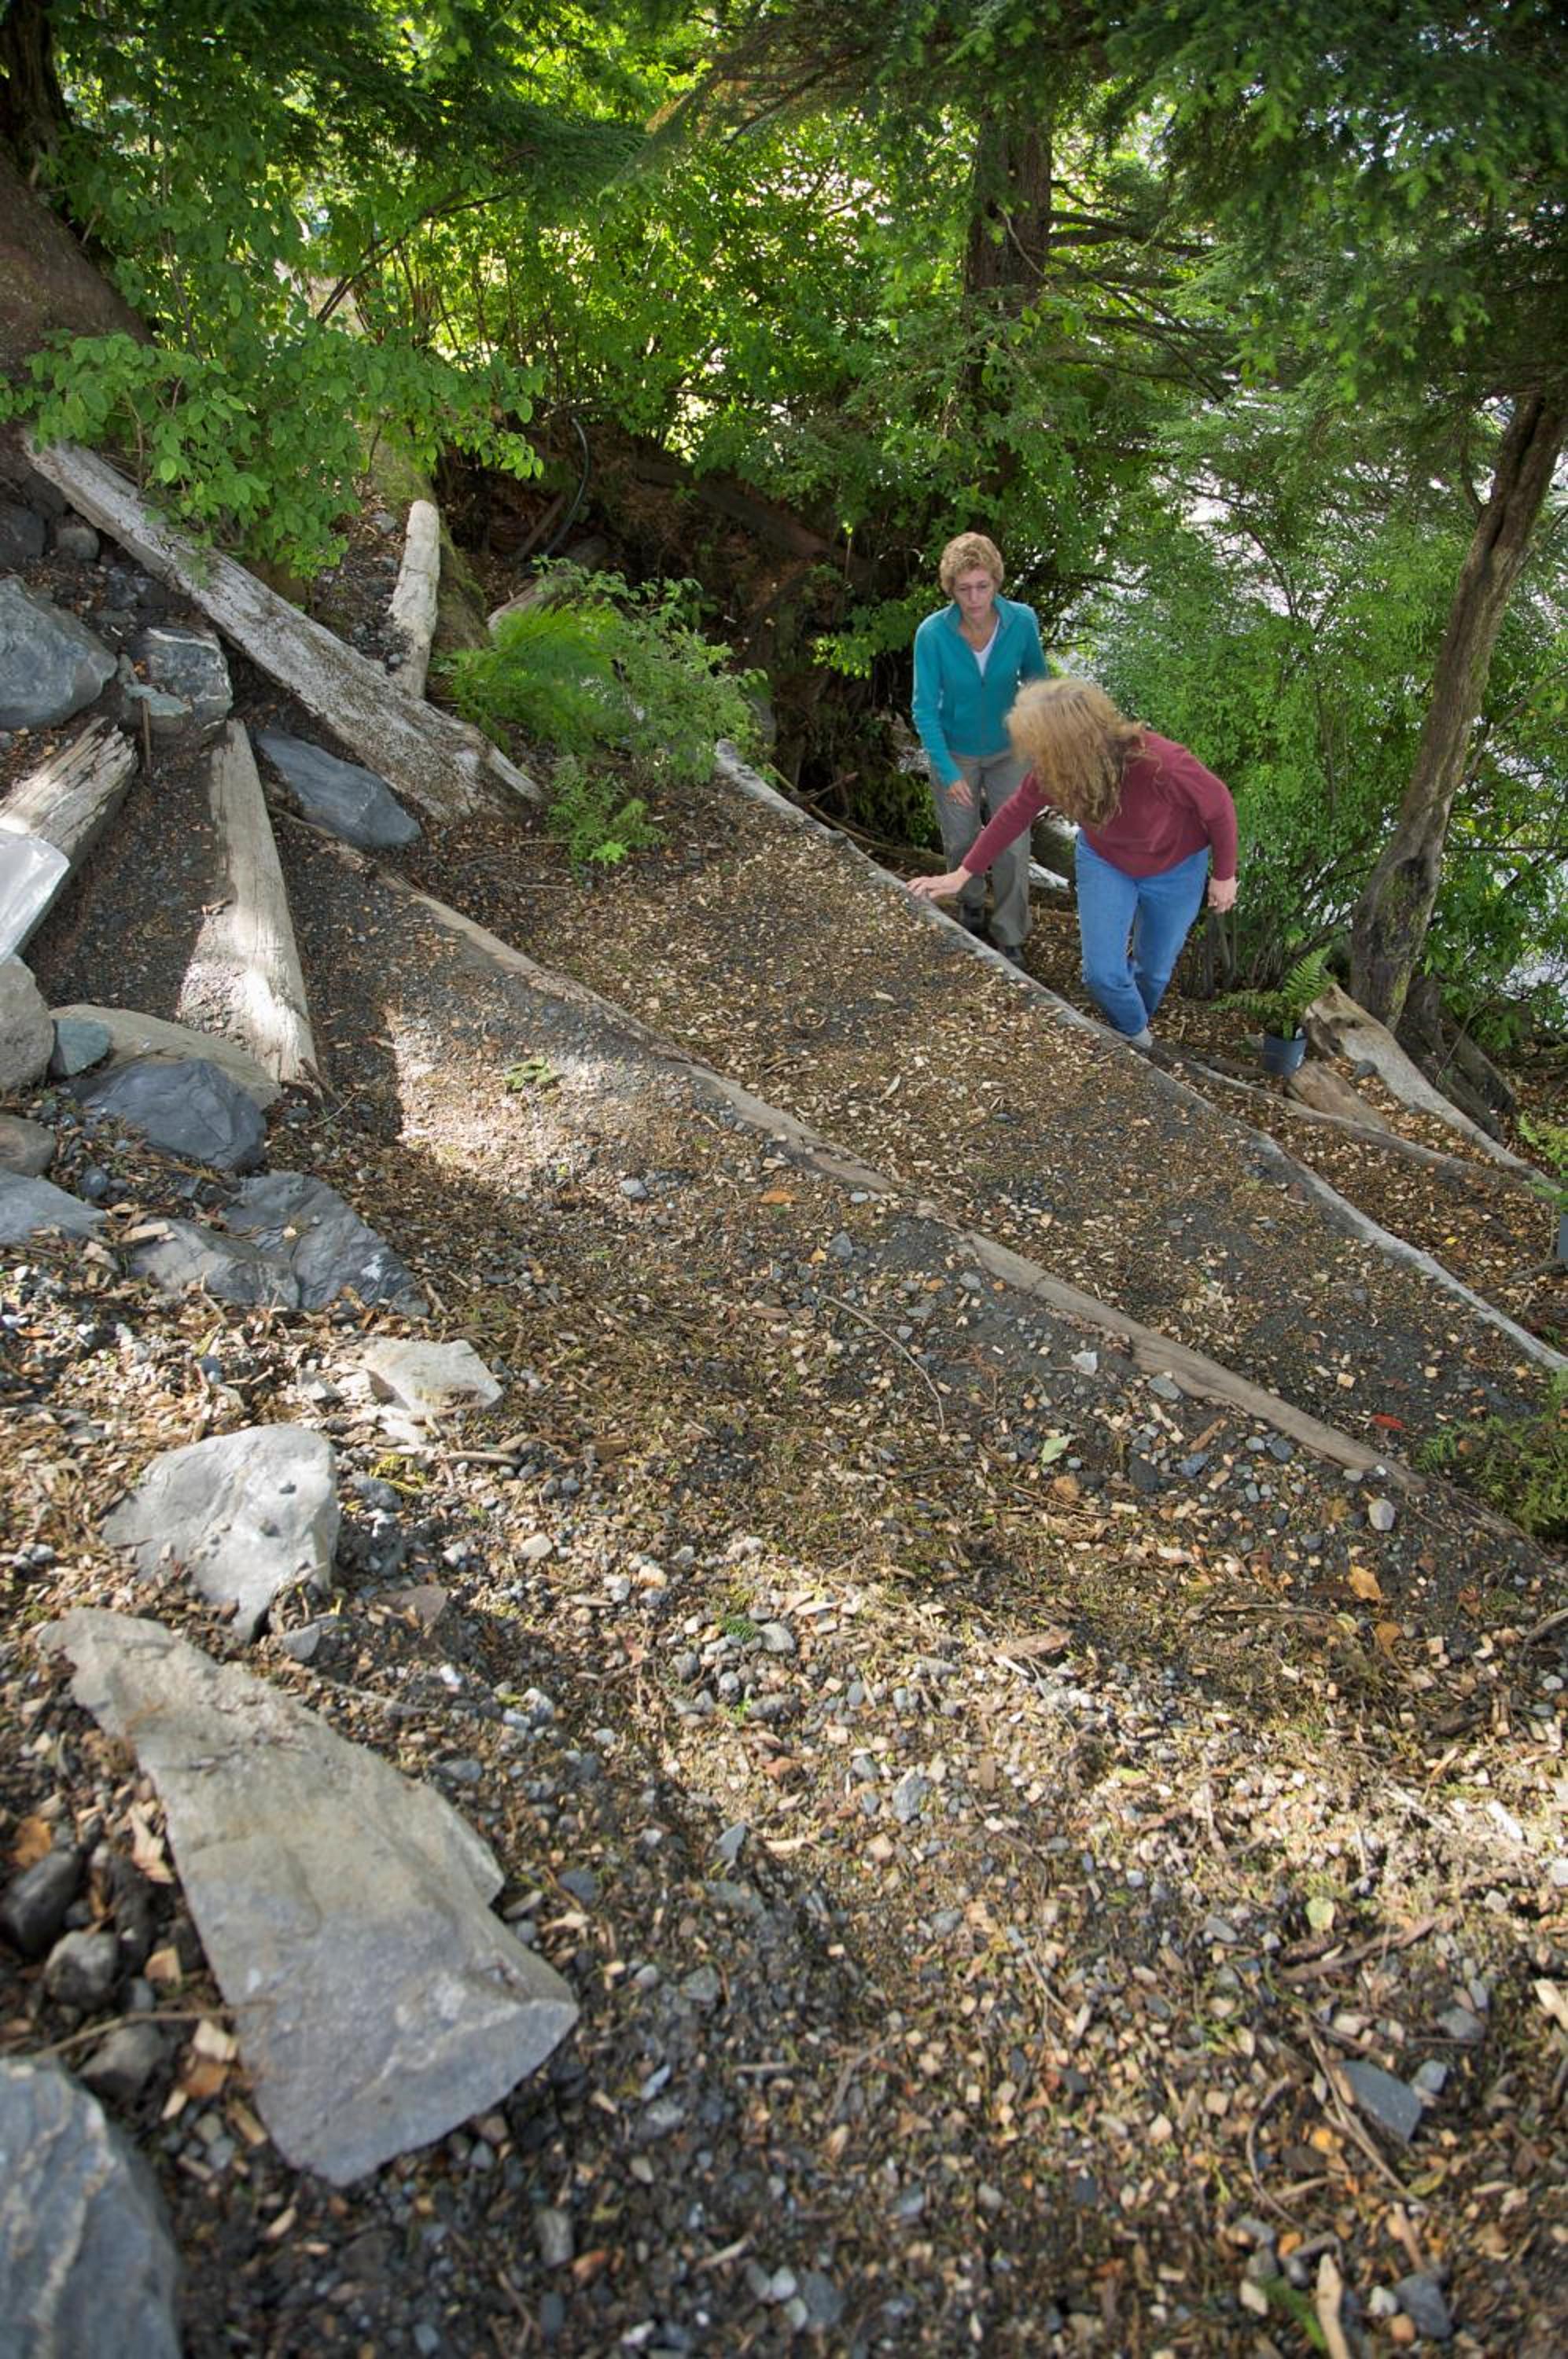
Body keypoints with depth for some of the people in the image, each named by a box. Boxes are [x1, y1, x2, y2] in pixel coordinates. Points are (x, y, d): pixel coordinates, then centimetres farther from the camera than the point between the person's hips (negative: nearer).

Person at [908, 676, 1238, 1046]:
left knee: (1154, 968, 15)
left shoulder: (1163, 766, -42)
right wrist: (962, 874, -8)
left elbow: (1218, 804, -24)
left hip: (1174, 868, -2)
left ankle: (1137, 1026, 48)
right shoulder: (1052, 771, -30)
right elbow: (1015, 814, -12)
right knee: (1102, 973, -4)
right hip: (1105, 859, 2)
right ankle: (1135, 1035, 27)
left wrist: (1224, 875, -10)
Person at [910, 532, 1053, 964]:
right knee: (961, 842, 17)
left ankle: (1010, 938, 23)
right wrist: (948, 772, -24)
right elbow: (926, 709, -20)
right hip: (954, 751, -1)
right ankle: (972, 902, 50)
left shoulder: (1022, 621, -21)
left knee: (1013, 847, 2)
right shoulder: (933, 633, -27)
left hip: (1008, 749, 1)